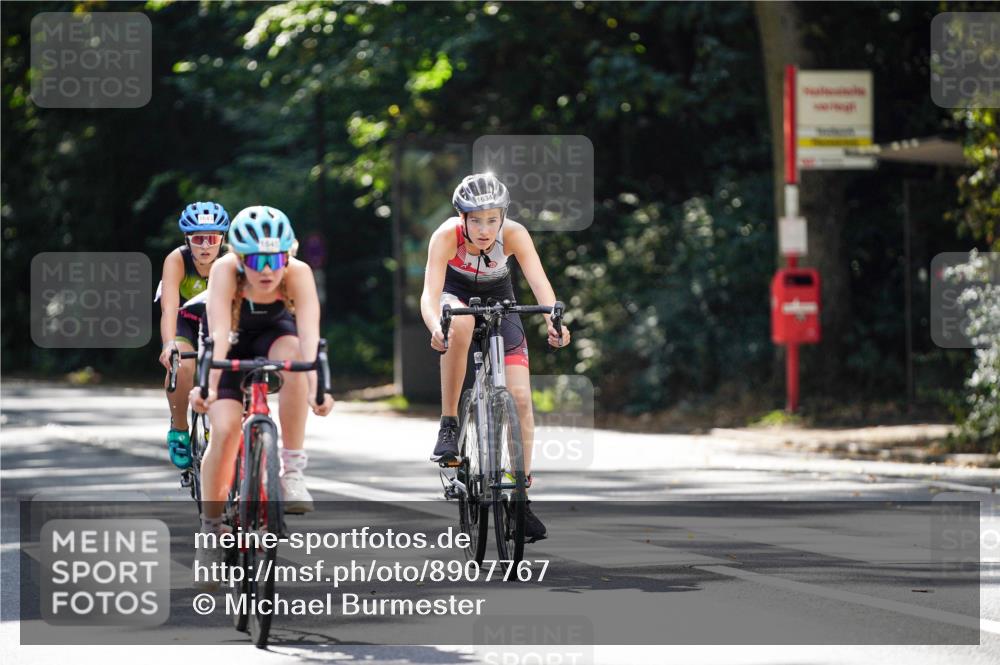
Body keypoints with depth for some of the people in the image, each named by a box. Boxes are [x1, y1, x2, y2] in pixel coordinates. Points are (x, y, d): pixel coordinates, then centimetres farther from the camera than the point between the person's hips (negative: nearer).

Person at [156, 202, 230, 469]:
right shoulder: (177, 260, -31)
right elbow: (169, 307, -42)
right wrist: (169, 345, -60)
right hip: (184, 319, -1)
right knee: (182, 365, -30)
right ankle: (179, 430, -8)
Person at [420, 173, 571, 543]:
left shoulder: (514, 234, -29)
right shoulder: (447, 236, -32)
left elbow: (538, 280, -40)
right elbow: (430, 292, -41)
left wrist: (553, 320, -60)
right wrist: (436, 327, -62)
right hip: (456, 294, -1)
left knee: (520, 396, -12)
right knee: (461, 322, -40)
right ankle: (448, 425, -27)